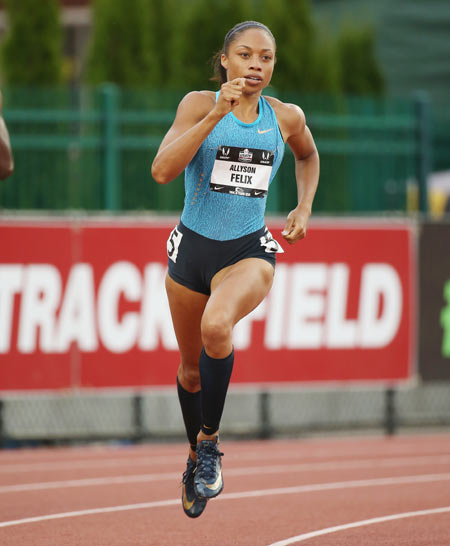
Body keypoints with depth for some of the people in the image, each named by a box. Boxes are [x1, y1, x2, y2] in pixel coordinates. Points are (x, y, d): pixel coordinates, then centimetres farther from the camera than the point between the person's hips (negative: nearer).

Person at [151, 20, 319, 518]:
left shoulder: (287, 117, 1)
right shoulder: (199, 104, -6)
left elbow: (308, 155, 25)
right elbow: (162, 170, -21)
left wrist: (304, 206, 9)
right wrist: (217, 113, -24)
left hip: (249, 251, -1)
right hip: (193, 247, 1)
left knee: (216, 325, -33)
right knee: (191, 369, 13)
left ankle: (210, 441, -15)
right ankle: (195, 456, 41)